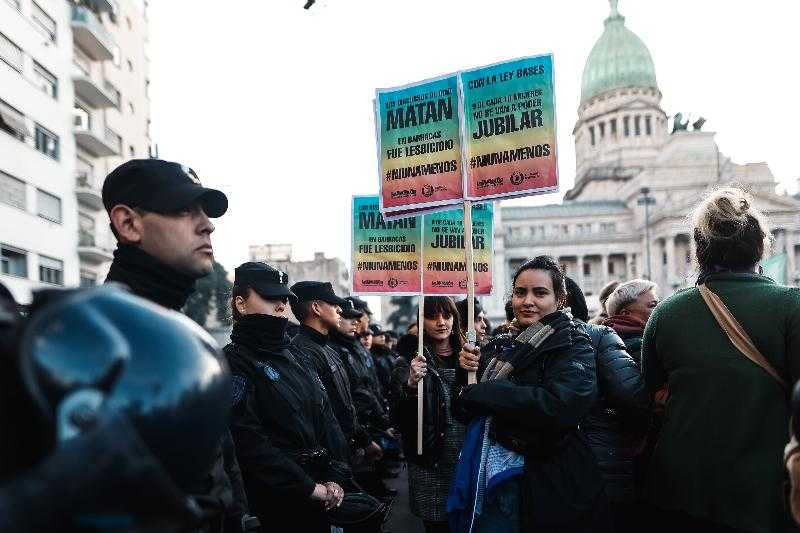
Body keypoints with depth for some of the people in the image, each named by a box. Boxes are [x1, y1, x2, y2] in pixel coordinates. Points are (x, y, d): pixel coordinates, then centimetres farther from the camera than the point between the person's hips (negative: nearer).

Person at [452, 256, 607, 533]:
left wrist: (481, 392, -19)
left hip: (545, 486, -5)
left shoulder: (573, 346, -8)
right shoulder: (501, 346, 10)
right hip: (488, 478, 5)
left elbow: (560, 406, -28)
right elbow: (465, 411, 13)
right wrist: (469, 370, -8)